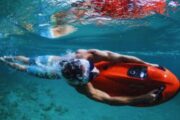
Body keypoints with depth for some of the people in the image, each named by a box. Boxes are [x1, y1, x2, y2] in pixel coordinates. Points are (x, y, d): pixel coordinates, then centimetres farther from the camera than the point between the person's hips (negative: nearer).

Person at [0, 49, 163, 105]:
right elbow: (109, 99, -51)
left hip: (56, 58, 4)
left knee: (28, 61, 32)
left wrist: (147, 64, -42)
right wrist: (142, 99, -58)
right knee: (25, 68, 27)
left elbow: (120, 57, -41)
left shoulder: (87, 55, -40)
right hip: (50, 72, -4)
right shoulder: (83, 87, -47)